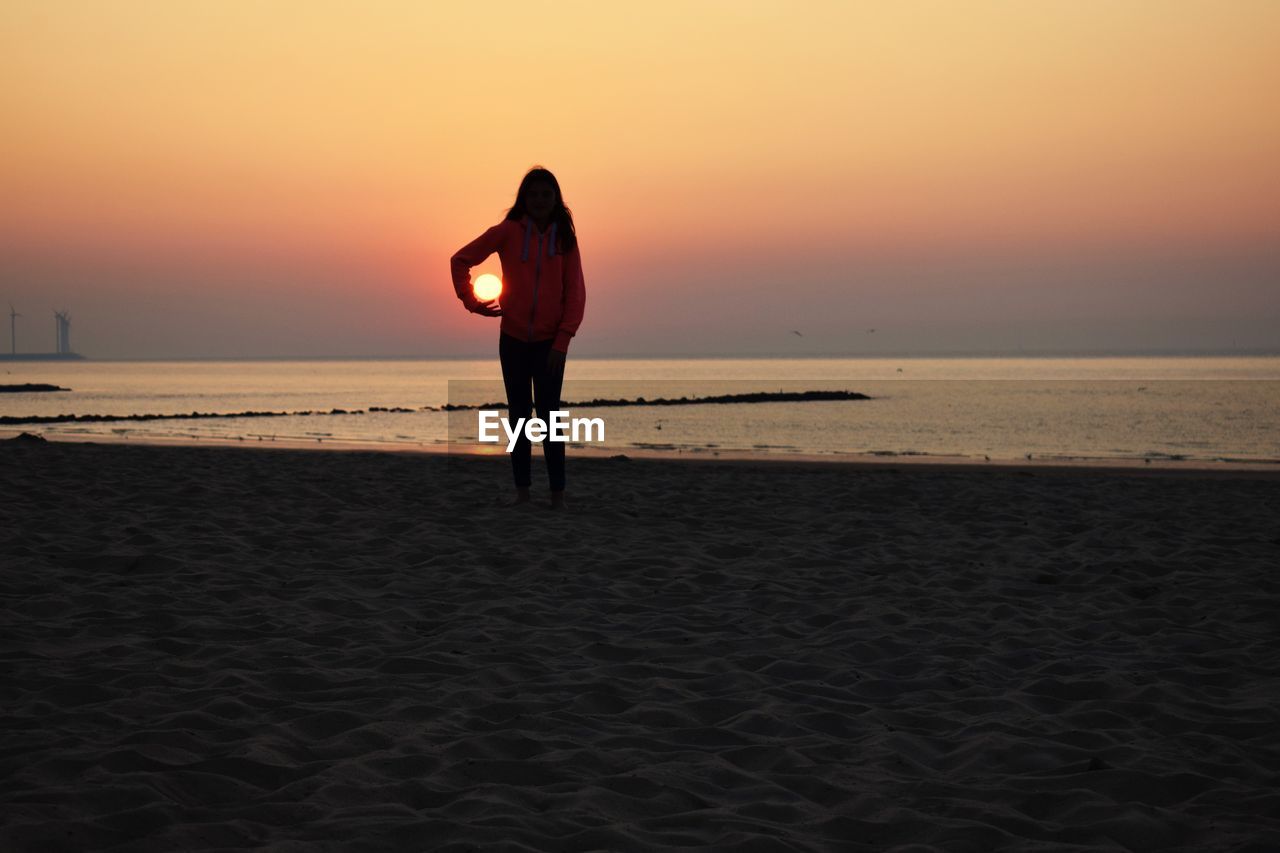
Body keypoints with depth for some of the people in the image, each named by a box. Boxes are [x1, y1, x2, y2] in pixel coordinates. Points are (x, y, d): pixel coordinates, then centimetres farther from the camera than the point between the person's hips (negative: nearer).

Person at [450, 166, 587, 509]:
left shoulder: (565, 238, 0)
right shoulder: (508, 231, -2)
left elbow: (576, 293, -2)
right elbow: (460, 259, 4)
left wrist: (563, 340, -9)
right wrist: (473, 303, -1)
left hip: (549, 342, -1)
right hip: (513, 339, 1)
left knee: (548, 414, -4)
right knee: (518, 414, 7)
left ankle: (558, 493, 2)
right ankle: (522, 490, 14)